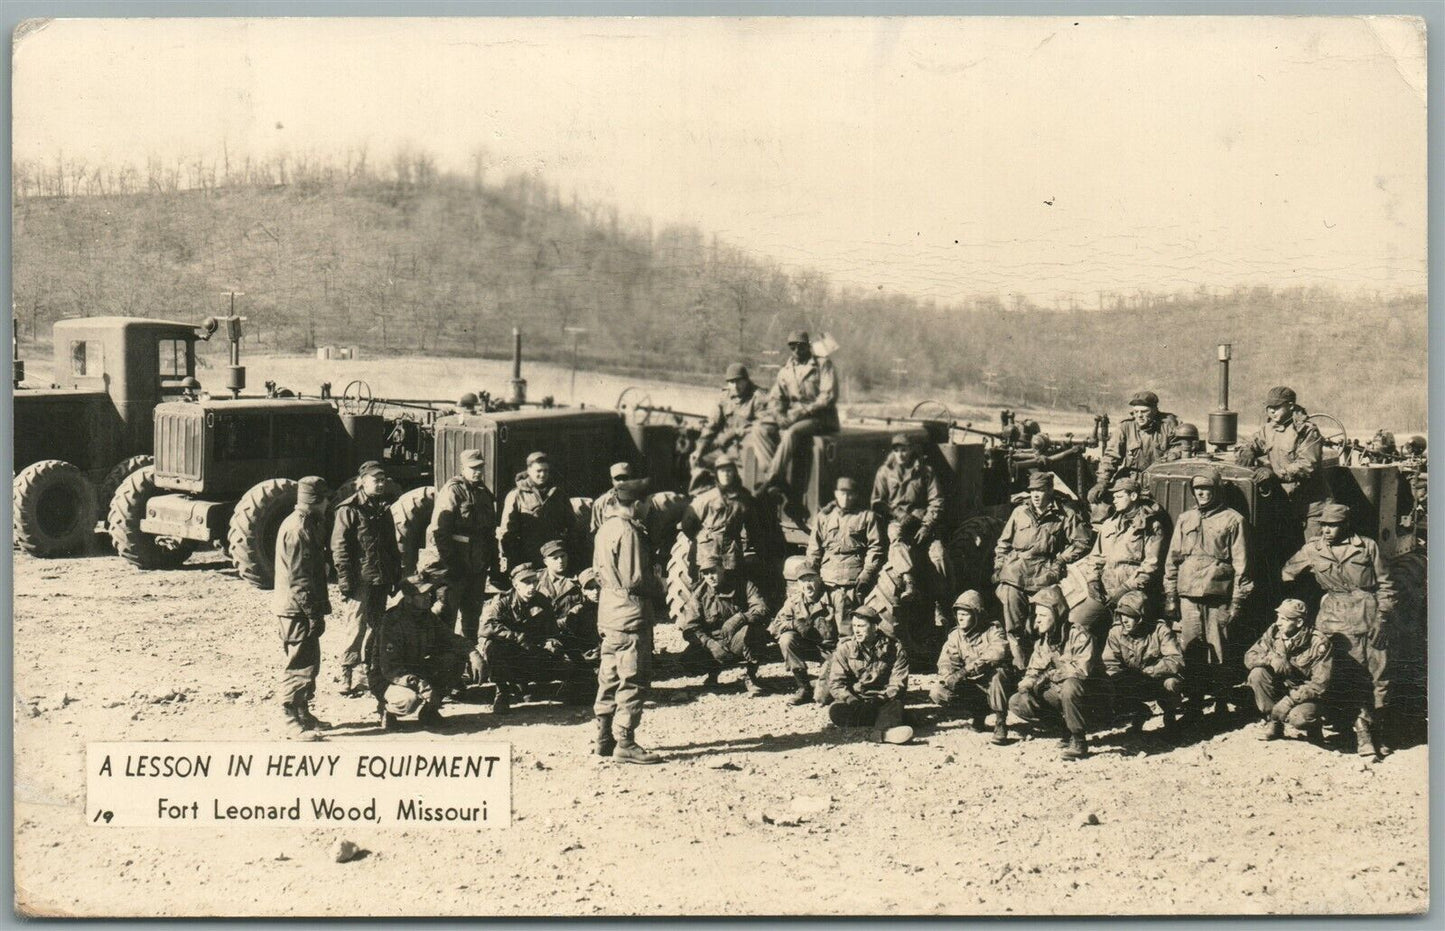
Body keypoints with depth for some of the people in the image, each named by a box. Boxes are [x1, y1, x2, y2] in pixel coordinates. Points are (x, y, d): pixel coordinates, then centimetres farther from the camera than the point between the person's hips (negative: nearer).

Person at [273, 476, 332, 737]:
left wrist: (319, 605, 22)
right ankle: (291, 719, -3)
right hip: (296, 608, -11)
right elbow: (299, 578, -23)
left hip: (302, 607, 11)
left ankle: (302, 713, 25)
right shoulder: (297, 529, -19)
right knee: (301, 663, -7)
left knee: (310, 660, 16)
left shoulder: (306, 525, 15)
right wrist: (314, 613, -22)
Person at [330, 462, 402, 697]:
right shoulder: (349, 510, -5)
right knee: (356, 629, -8)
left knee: (376, 628, 11)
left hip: (380, 580, 7)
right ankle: (348, 679, -4)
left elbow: (392, 544, 23)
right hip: (359, 580, -7)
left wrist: (396, 575, 16)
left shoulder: (383, 509, 17)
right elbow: (339, 546, -9)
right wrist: (345, 578, -15)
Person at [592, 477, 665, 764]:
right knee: (633, 680, -4)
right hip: (631, 615, -10)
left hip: (608, 612, 10)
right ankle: (625, 742, -4)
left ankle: (605, 738, 19)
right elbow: (634, 579, -20)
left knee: (610, 678, 14)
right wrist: (659, 590, -2)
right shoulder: (628, 531, -17)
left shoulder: (605, 528, 12)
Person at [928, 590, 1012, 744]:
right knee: (937, 694, -17)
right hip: (969, 685, 5)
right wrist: (949, 676, -30)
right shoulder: (955, 635, 5)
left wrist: (969, 668, -38)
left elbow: (999, 652, -30)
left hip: (993, 684, -4)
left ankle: (1001, 723, -22)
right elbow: (945, 661, -5)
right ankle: (978, 712, 4)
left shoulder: (993, 631, -8)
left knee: (999, 673, -39)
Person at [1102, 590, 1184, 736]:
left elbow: (1176, 660, -27)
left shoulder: (1160, 629, -18)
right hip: (1132, 688, 3)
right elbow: (1109, 665, -11)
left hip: (1158, 682, -2)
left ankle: (1169, 715, 0)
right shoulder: (1116, 632, -10)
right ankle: (1138, 713, 12)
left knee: (1171, 683, -35)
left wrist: (1146, 672, -33)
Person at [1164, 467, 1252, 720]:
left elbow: (1241, 564, 1)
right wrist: (1170, 595, 10)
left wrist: (1237, 601, -5)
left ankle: (1221, 704, 10)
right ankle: (1194, 704, 10)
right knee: (1191, 651, 2)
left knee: (1219, 652, 0)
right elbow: (1172, 559, 17)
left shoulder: (1232, 520, 3)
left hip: (1219, 595, -4)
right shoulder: (1185, 519, 15)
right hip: (1189, 595, 4)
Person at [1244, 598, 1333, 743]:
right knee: (1257, 673, -23)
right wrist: (1271, 658, -30)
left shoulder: (1319, 643, -20)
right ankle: (1273, 723, -8)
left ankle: (1313, 725, 4)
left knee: (1298, 718, -35)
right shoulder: (1274, 632, -8)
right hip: (1280, 688, 5)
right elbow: (1249, 657, -8)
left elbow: (1320, 684, -22)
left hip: (1306, 695, -5)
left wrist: (1290, 700, -29)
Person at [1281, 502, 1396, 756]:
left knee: (1379, 674, -1)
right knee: (1347, 676, -7)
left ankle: (1378, 726, 12)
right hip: (1336, 620, 0)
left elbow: (1385, 584, 8)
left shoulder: (1368, 547, 7)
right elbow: (1287, 573, 24)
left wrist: (1382, 616, -1)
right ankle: (1362, 730, -1)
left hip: (1371, 618, 0)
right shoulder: (1312, 550, 10)